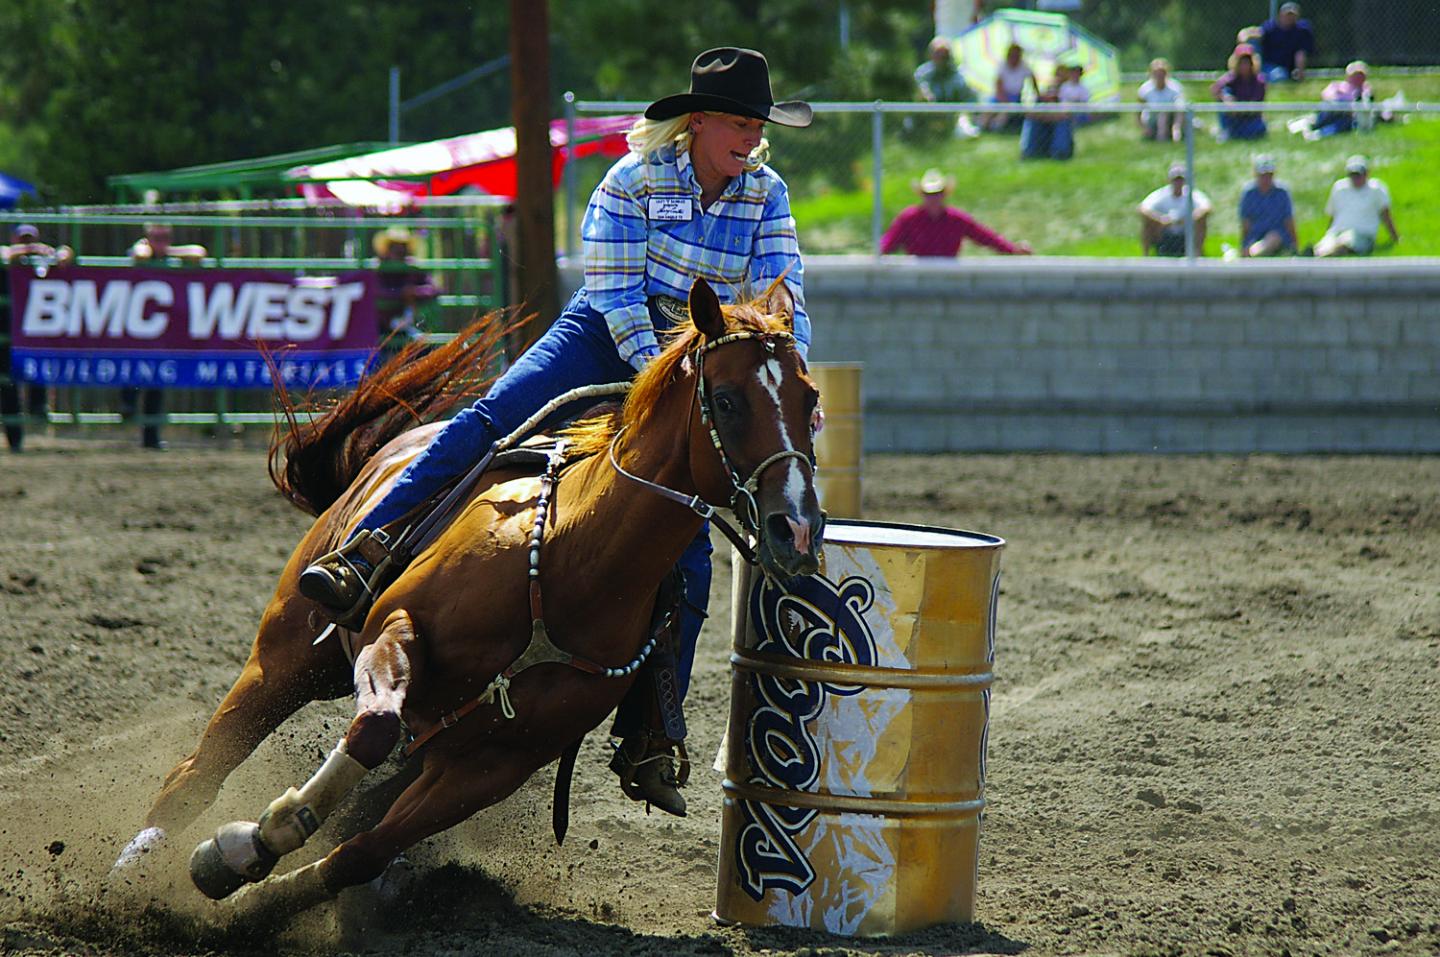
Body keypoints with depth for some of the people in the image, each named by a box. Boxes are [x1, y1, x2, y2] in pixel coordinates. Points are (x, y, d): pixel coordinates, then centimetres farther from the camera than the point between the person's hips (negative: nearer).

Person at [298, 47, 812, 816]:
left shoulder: (766, 194, 3)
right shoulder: (633, 182, -9)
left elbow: (783, 293, 0)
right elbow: (617, 294, -13)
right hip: (607, 339, -3)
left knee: (685, 552, -8)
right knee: (490, 421, -29)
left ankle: (646, 739, -4)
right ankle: (362, 558, -39)